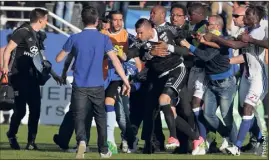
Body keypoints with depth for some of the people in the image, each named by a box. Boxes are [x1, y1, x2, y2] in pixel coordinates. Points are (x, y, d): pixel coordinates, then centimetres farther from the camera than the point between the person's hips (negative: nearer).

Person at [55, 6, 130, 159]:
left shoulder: (75, 38, -1)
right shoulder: (104, 39, -2)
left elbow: (59, 59, 7)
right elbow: (115, 61, -7)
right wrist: (126, 81, -5)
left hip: (79, 86, -1)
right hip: (97, 86, 1)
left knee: (79, 117, 1)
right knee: (101, 117, 15)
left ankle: (81, 140, -27)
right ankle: (104, 150, 20)